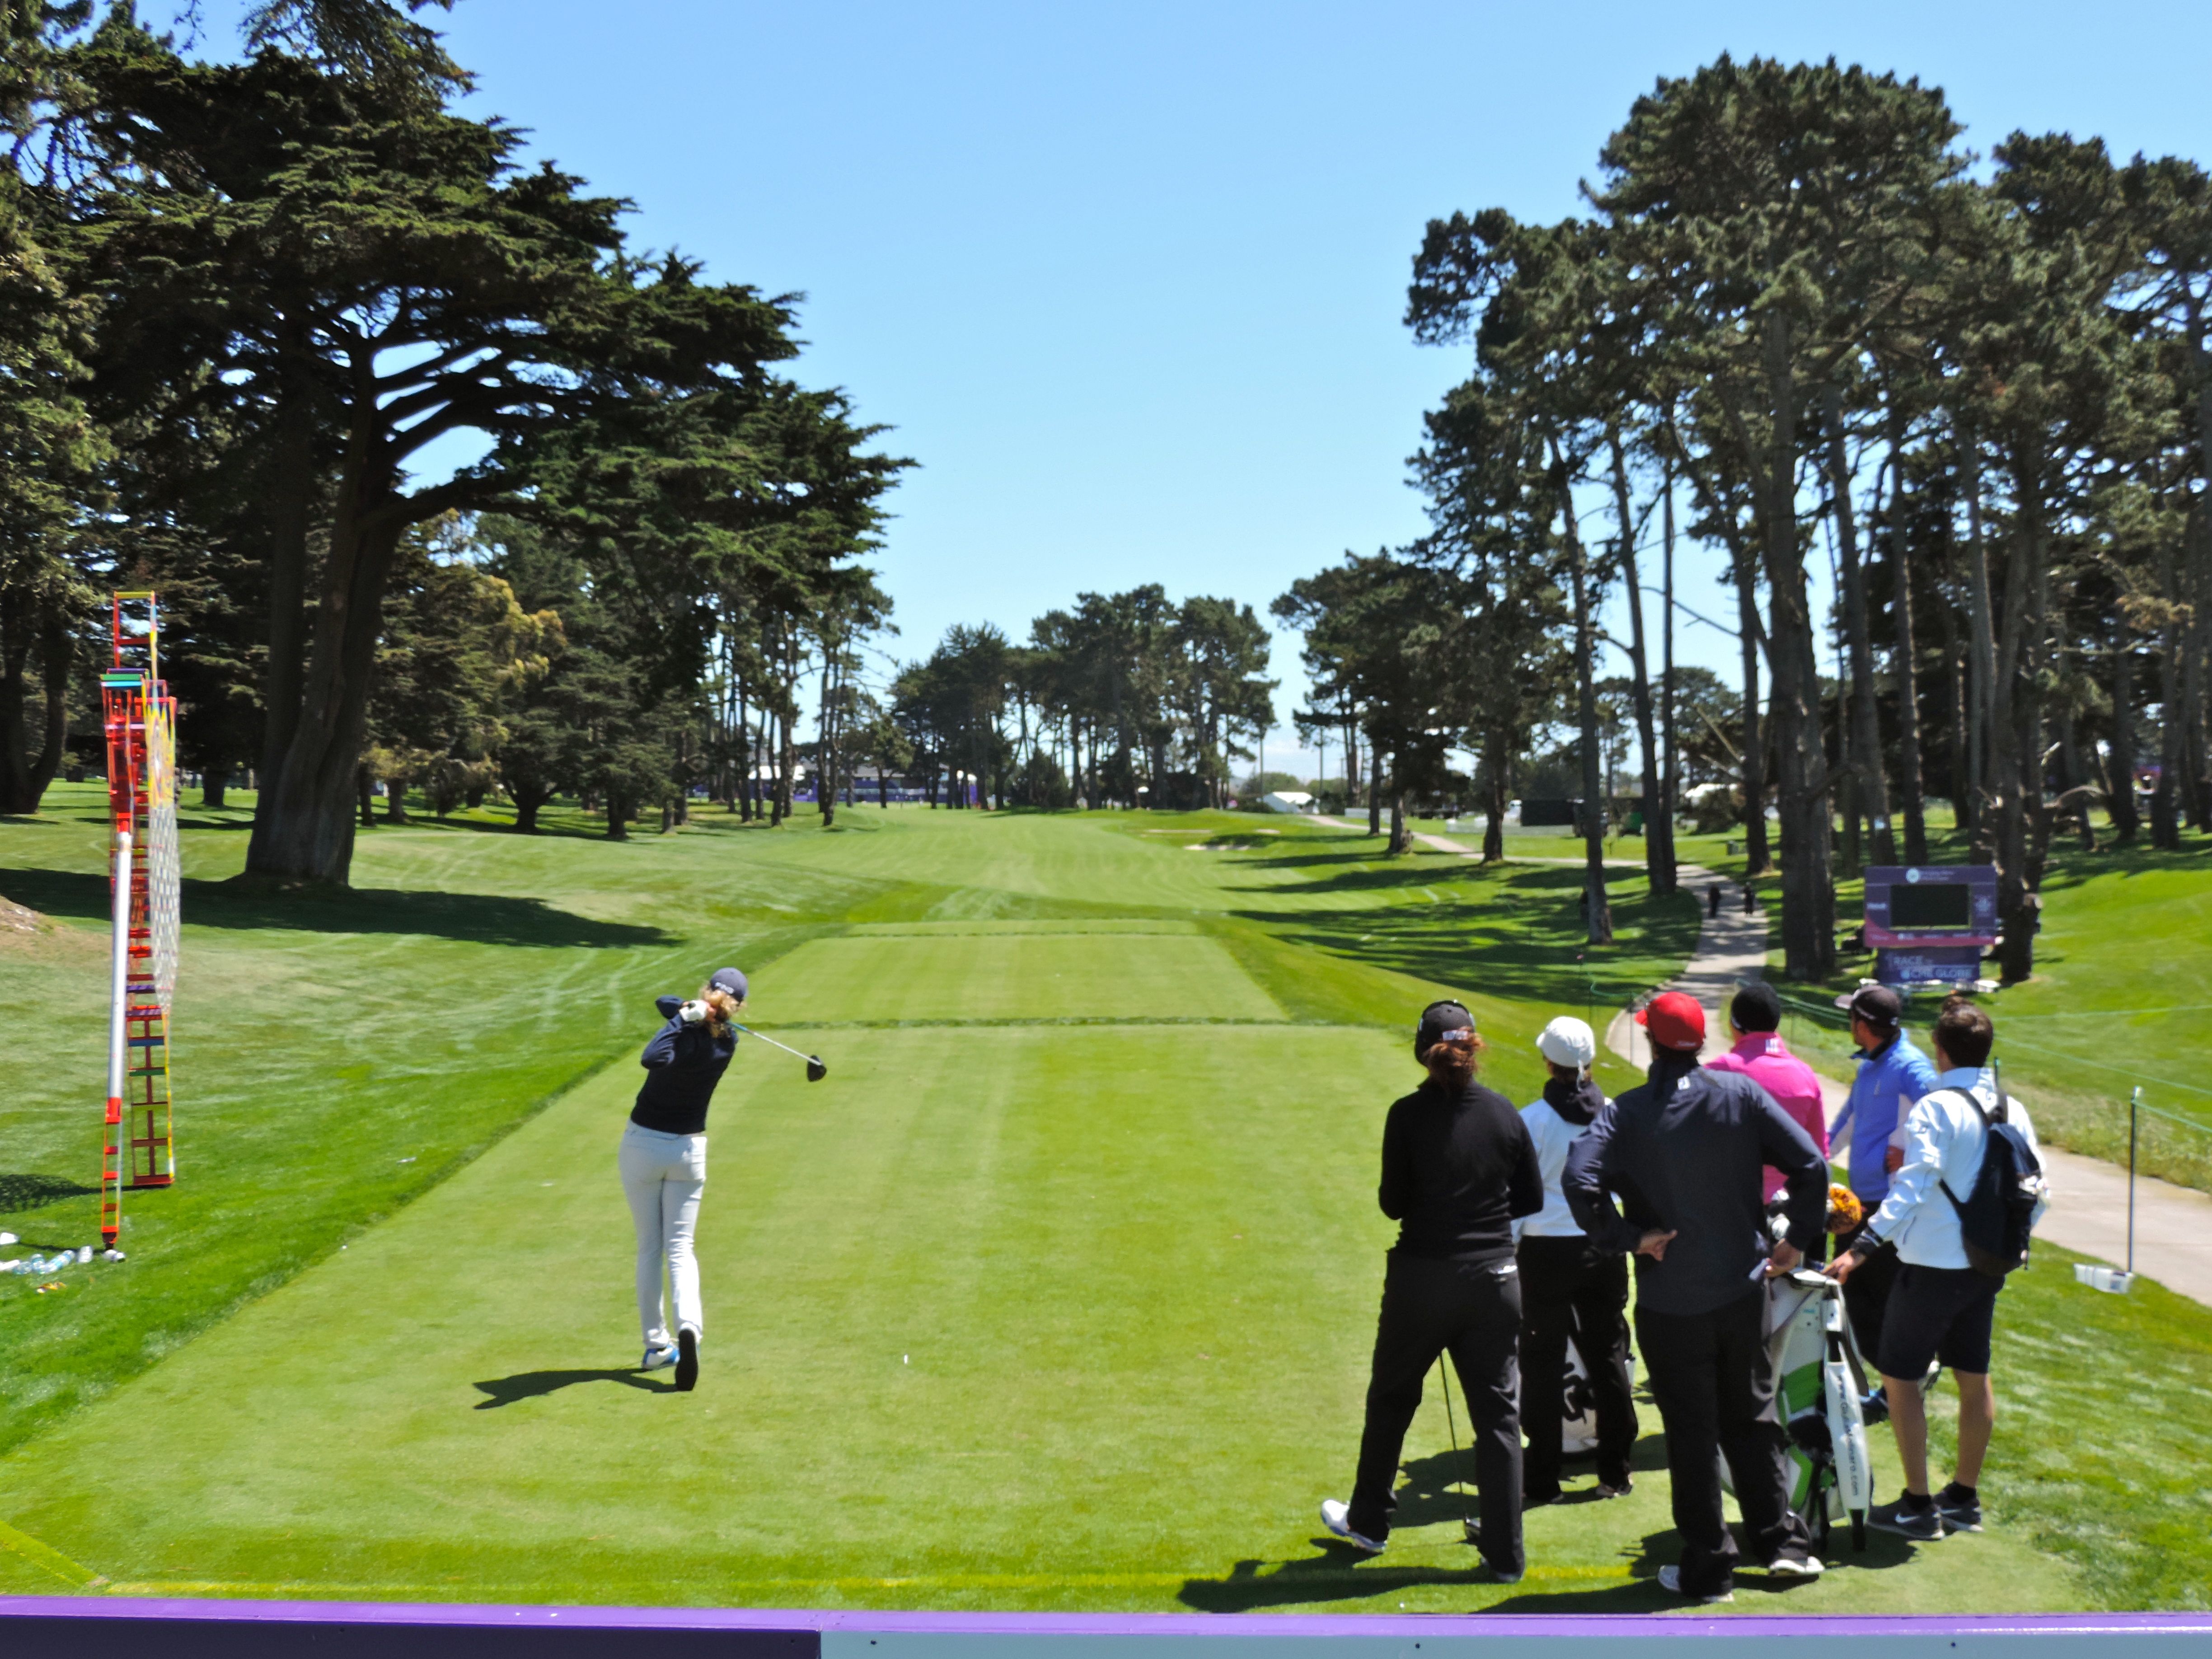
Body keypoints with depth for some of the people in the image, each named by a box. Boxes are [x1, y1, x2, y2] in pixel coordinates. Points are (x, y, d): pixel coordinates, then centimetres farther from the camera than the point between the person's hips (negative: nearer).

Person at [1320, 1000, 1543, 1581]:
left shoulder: (1408, 1115, -11)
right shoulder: (1504, 1113, -3)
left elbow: (1394, 1205, -7)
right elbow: (1531, 1200, 4)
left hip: (1422, 1277, -2)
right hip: (1494, 1278, 2)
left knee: (1391, 1399, 17)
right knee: (1498, 1413, 10)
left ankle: (1369, 1522, 32)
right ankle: (1505, 1552, 13)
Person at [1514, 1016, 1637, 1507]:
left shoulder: (1533, 1120, -12)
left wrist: (1506, 1247, 0)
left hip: (1547, 1250, -3)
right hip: (1604, 1246, 4)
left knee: (1543, 1365, 4)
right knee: (1609, 1357, 14)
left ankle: (1541, 1481, 8)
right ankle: (1616, 1472, 20)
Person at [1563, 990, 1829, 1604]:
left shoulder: (1628, 1113, -10)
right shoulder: (1740, 1093, -4)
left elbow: (1579, 1179, -26)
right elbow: (1811, 1163, -7)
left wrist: (1626, 1237, -14)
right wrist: (1797, 1238, 4)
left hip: (1670, 1304, -2)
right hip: (1742, 1290, 3)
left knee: (1692, 1433, 8)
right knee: (1753, 1417, 20)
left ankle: (1708, 1569, 15)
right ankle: (1782, 1542, 23)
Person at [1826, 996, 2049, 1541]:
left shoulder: (1935, 1107, -17)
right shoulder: (2014, 1112, 5)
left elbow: (1914, 1184, -28)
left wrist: (1864, 1245, -33)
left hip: (1933, 1265, -7)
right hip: (1986, 1266, 7)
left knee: (1900, 1378, 2)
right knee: (1975, 1378, 16)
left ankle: (1918, 1507, 5)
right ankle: (1964, 1499, 26)